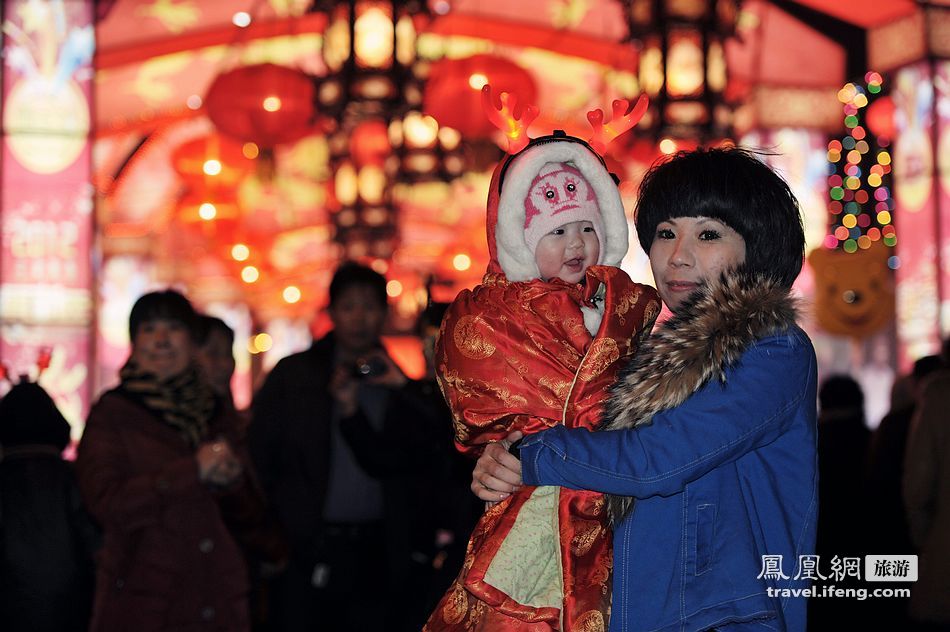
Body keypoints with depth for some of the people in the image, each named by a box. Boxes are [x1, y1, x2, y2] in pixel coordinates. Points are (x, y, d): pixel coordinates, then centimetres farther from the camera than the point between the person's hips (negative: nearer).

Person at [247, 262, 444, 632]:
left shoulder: (399, 387, 11)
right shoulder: (292, 375, 6)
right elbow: (260, 455, 2)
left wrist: (400, 390, -8)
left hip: (375, 556, 2)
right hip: (305, 551, -2)